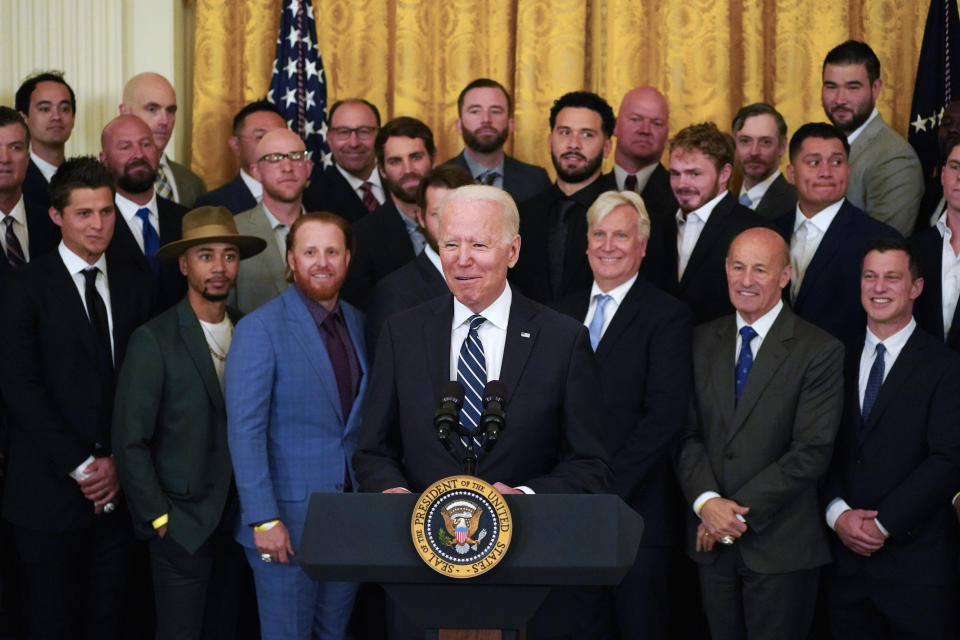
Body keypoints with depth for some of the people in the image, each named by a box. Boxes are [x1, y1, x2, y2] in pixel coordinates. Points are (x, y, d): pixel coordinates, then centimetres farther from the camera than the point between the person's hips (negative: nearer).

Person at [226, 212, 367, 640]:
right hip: (288, 520, -5)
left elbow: (363, 420, 10)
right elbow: (245, 431, -14)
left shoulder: (357, 324, 9)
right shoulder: (259, 329, -10)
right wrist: (264, 520, -18)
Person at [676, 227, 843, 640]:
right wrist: (706, 501, -13)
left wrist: (738, 512, -14)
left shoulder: (819, 351, -7)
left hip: (781, 545, -4)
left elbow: (811, 451, -13)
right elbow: (688, 433, 4)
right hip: (711, 541, 4)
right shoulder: (703, 341, 8)